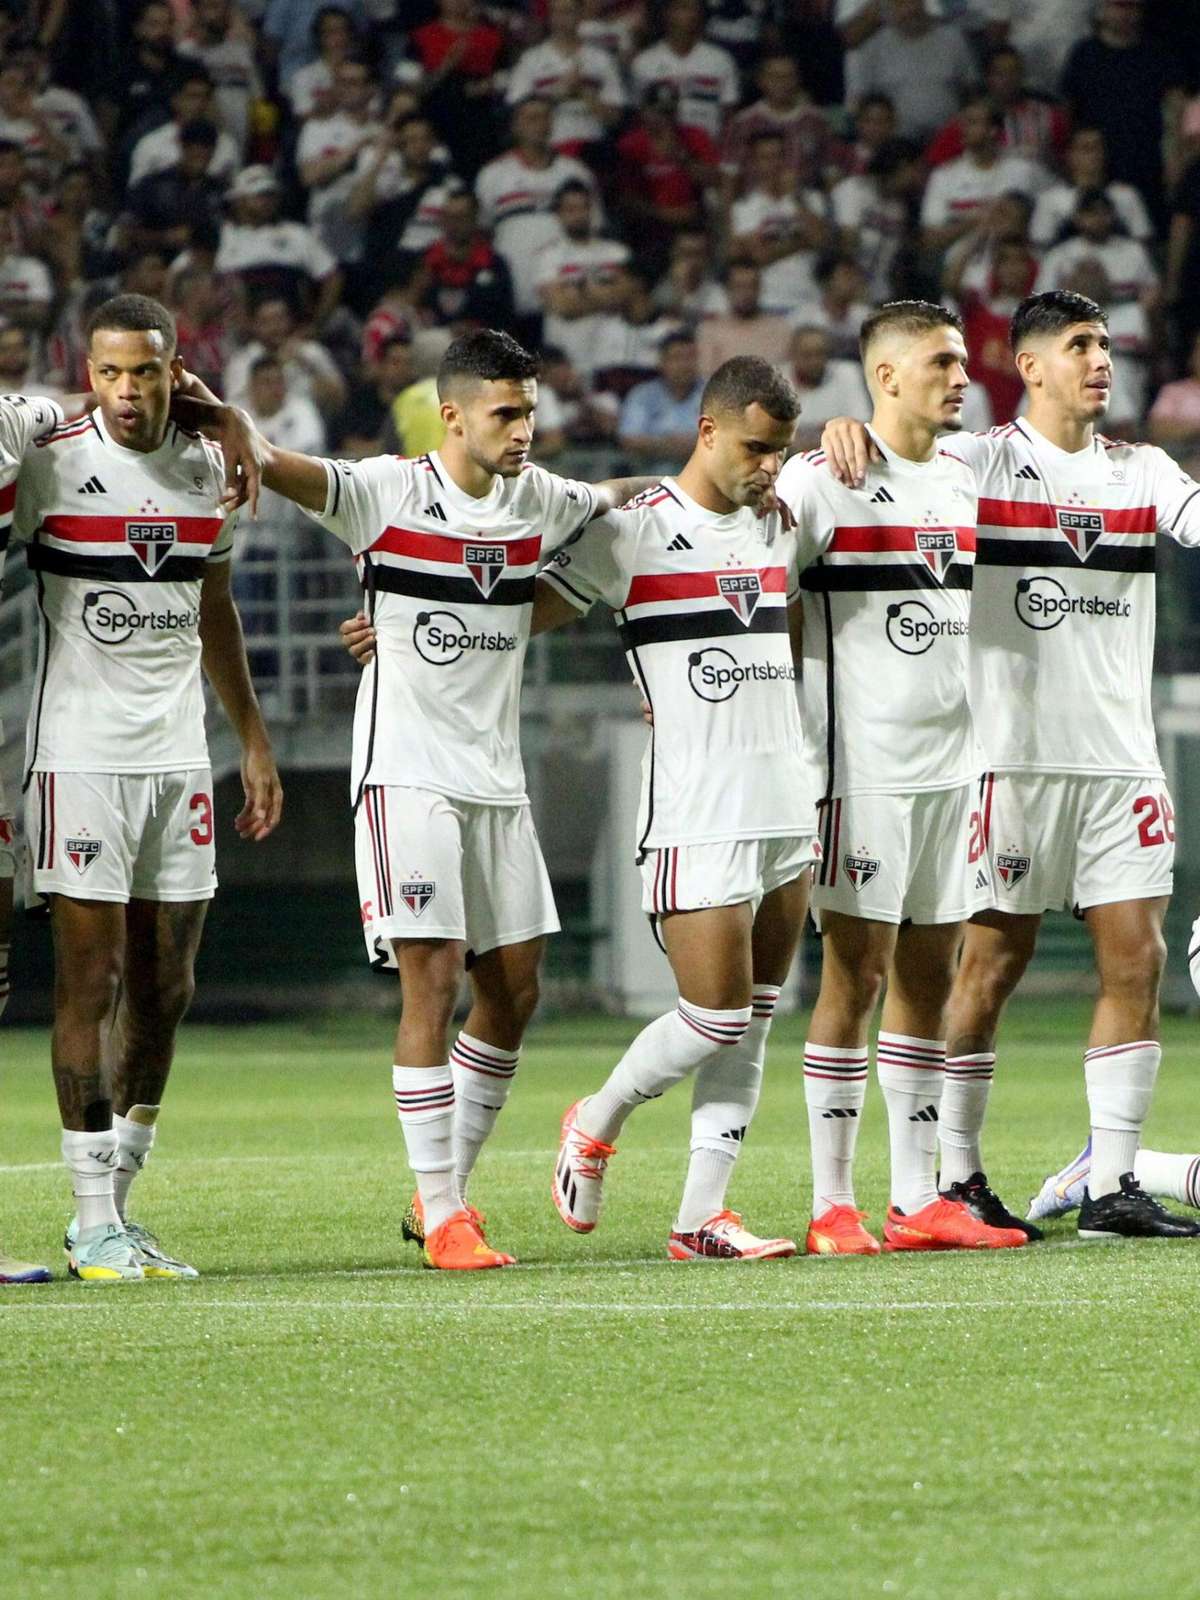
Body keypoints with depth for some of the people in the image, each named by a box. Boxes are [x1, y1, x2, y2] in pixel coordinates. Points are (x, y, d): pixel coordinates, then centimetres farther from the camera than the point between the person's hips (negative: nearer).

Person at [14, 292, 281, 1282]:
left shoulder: (206, 468, 9)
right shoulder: (49, 466, -7)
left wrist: (253, 739, 21)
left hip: (179, 752, 5)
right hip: (80, 748, -5)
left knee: (164, 992, 5)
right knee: (91, 981, -6)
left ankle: (119, 1198, 15)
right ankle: (95, 1224, -3)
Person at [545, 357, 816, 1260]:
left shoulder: (779, 529, 13)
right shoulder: (636, 531, -5)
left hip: (788, 805, 7)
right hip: (696, 814, -7)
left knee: (752, 1025, 3)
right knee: (716, 1015, -9)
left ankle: (702, 1217, 6)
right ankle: (596, 1125, 16)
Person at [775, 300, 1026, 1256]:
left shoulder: (960, 481, 14)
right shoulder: (821, 480, -8)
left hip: (951, 765, 7)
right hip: (863, 768, -7)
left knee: (929, 977, 7)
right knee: (856, 973, -6)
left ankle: (918, 1201, 10)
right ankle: (832, 1205, -2)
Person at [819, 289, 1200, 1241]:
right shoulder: (977, 464, 0)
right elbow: (884, 455, -5)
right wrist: (845, 430, -27)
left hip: (1121, 759, 4)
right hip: (1012, 758, -4)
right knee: (991, 966, 0)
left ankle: (1113, 1185, 1)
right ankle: (956, 1173, 11)